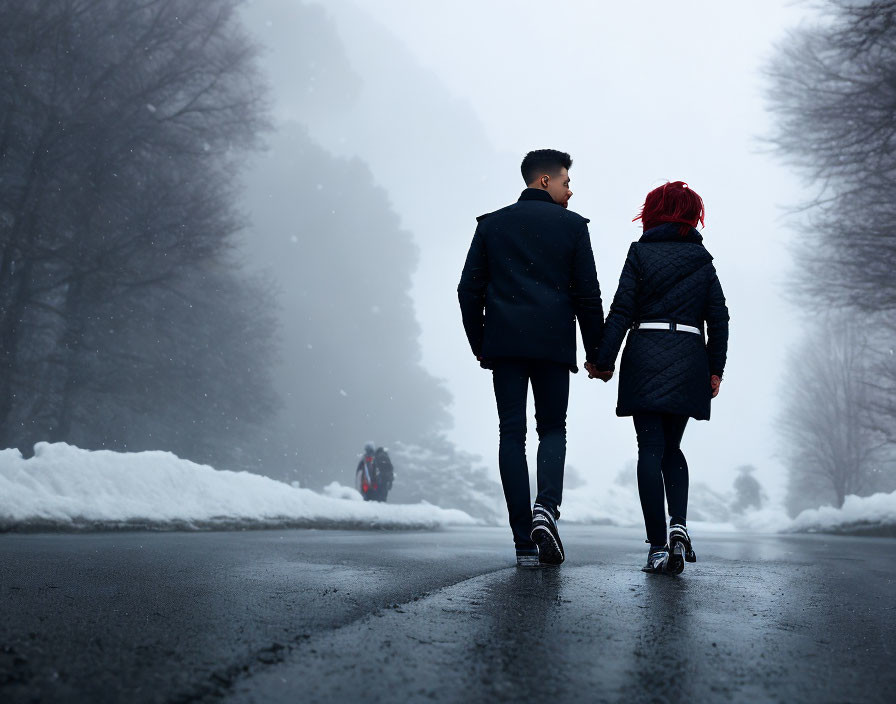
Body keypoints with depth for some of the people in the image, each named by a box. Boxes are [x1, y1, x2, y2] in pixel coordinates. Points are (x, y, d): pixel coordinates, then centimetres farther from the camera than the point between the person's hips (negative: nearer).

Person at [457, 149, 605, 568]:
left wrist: (478, 344, 15)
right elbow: (587, 294, 3)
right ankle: (546, 507, -13)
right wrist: (595, 351, 10)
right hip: (553, 343, -1)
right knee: (552, 428, 12)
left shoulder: (491, 224, 12)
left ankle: (525, 542, 0)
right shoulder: (572, 225, 5)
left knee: (512, 434, 2)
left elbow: (469, 290, 8)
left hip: (504, 341, 2)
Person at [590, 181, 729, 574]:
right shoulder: (702, 259, 12)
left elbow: (621, 310, -3)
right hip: (689, 359, 3)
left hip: (646, 356, -3)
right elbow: (718, 317, 8)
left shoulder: (641, 252, 3)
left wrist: (604, 360, -1)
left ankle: (658, 546, -6)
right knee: (672, 447, 16)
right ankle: (679, 524, -3)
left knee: (651, 449, -2)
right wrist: (715, 369, 12)